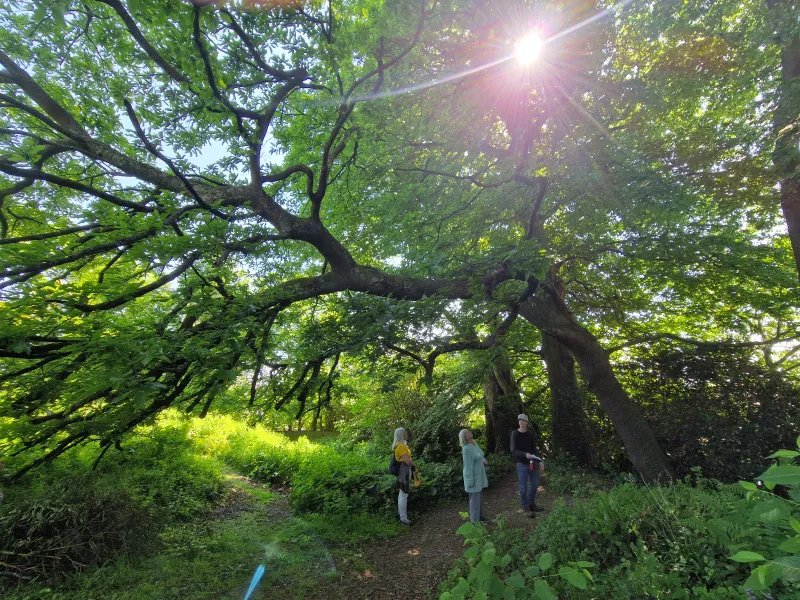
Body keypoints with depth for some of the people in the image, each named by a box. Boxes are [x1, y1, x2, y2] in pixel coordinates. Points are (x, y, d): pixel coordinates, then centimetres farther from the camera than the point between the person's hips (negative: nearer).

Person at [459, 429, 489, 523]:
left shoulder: (474, 443, 1)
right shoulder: (467, 449, -24)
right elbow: (468, 466, -22)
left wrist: (484, 461, -4)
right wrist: (470, 481, -20)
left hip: (480, 475, 8)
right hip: (474, 477, -8)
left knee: (480, 497, 20)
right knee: (475, 498, 3)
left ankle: (480, 516, 35)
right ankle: (475, 520, 16)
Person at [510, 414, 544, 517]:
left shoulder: (531, 434, 4)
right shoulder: (515, 434, -10)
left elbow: (535, 448, 8)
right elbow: (513, 450, -14)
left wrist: (540, 461, -2)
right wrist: (525, 455, -28)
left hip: (533, 463, 5)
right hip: (522, 464, -5)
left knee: (535, 485, 14)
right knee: (523, 487, 2)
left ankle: (531, 504, 32)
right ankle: (525, 508, 17)